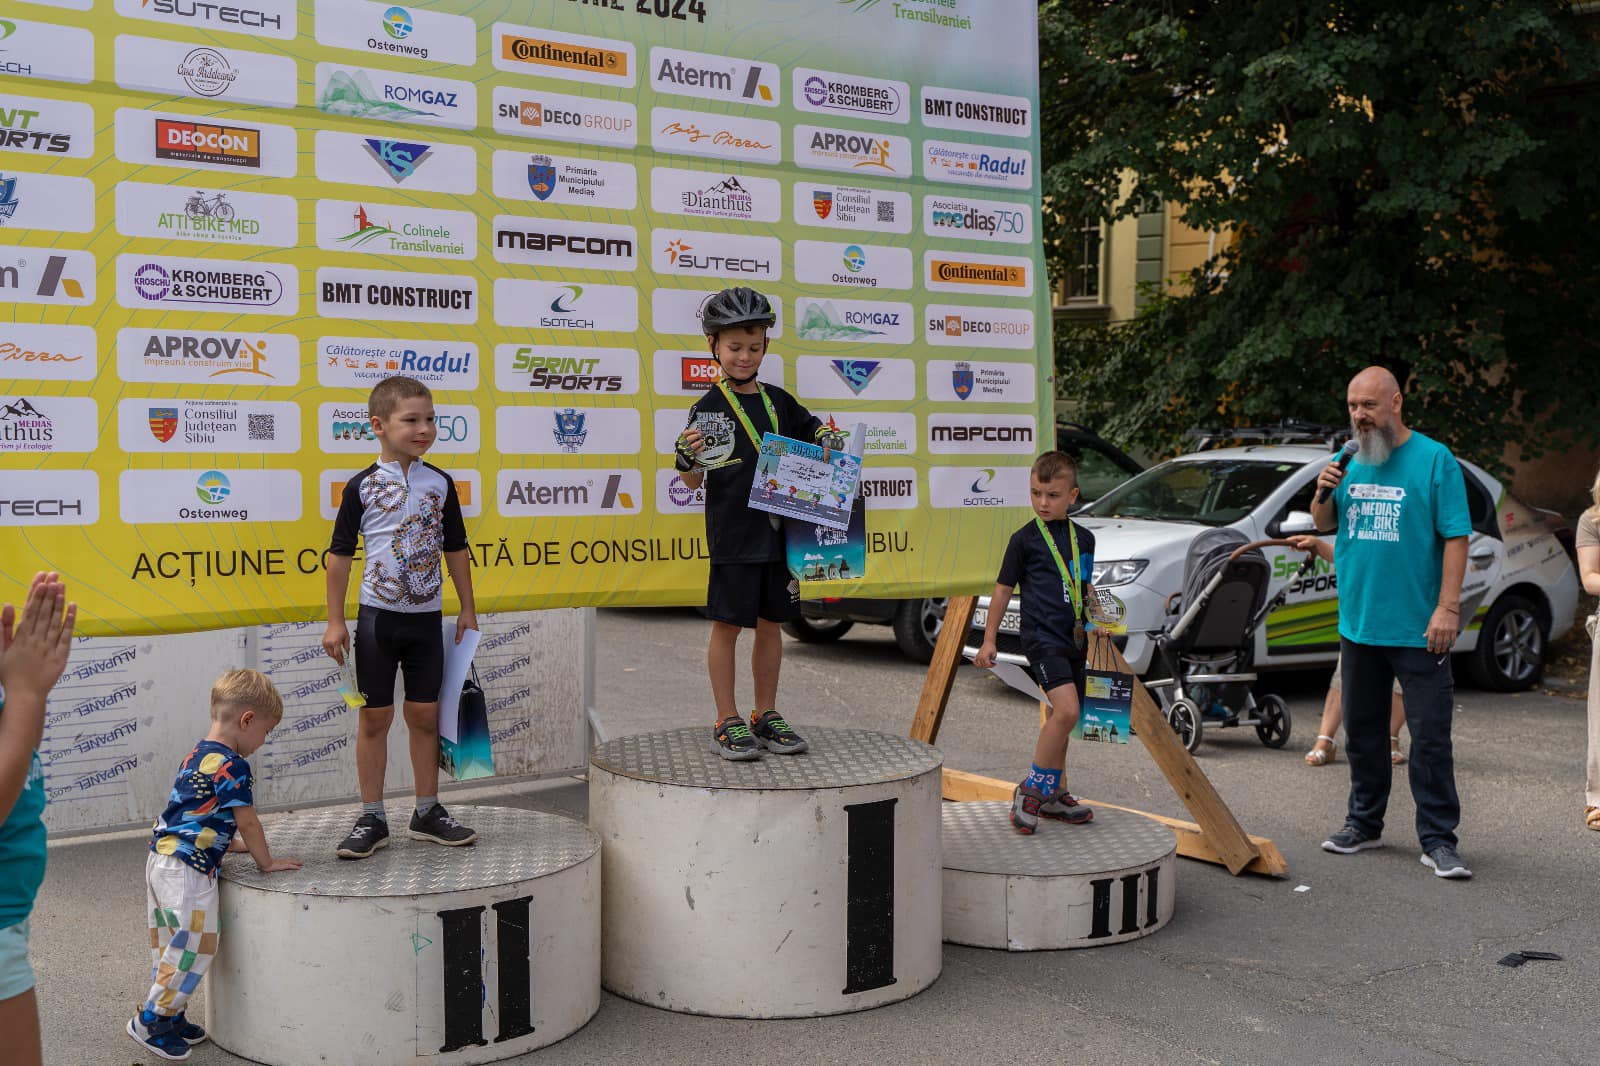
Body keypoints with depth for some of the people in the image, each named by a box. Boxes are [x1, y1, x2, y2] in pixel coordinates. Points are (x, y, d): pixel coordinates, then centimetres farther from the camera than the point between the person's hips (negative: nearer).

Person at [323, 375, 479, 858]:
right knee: (375, 716, 3)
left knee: (425, 714, 9)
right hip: (378, 615, -2)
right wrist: (335, 620, -5)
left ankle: (427, 812, 21)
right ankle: (372, 819, 13)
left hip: (427, 617, 3)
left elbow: (456, 549, 11)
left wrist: (467, 608, 10)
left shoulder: (440, 483, 3)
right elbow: (340, 555, -2)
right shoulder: (363, 486, -6)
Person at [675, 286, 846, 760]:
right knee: (727, 625, 0)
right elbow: (693, 482, -4)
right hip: (732, 536, -5)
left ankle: (766, 716, 23)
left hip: (779, 531, 5)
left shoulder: (779, 402, 9)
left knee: (771, 623, 12)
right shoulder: (709, 408, -5)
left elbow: (809, 431, 26)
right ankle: (727, 723, 11)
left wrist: (828, 437, 4)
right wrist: (689, 458, -26)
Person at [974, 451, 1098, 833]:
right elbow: (1003, 588, 2)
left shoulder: (1084, 538, 12)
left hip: (1073, 640, 6)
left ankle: (1053, 795, 25)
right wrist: (988, 640, 2)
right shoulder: (1025, 539, -3)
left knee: (1061, 716, 13)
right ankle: (1031, 789, -10)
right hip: (1042, 637, -6)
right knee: (1066, 710, -21)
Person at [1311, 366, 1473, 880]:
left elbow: (1455, 538, -9)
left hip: (1417, 629, -5)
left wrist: (1448, 607, -16)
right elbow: (1324, 524, 17)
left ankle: (1438, 840, 5)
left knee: (1430, 736, -3)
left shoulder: (1434, 459, -7)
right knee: (1361, 730, 14)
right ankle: (1364, 823, 27)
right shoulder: (1351, 460, 9)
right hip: (1358, 623, 5)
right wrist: (1324, 493, -5)